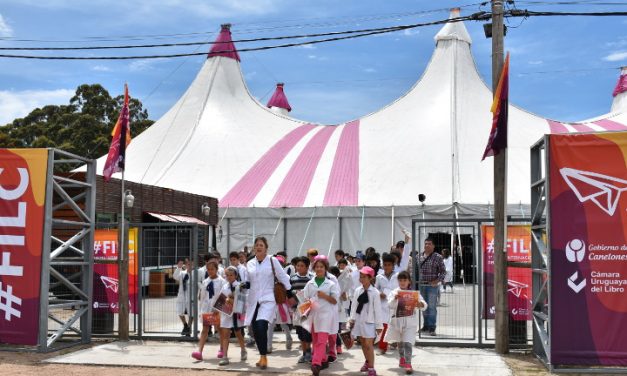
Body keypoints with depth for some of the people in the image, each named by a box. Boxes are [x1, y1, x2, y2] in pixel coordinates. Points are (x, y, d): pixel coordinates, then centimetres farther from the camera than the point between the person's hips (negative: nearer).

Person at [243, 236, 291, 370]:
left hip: (267, 299, -4)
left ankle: (264, 357, -7)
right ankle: (262, 357, 22)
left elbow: (283, 278, 1)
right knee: (255, 330, 5)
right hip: (253, 300, 5)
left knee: (261, 326, -22)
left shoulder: (272, 261, -2)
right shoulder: (249, 264, 9)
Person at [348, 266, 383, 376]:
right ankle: (367, 362, 37)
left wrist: (379, 325, -8)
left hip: (369, 321, -5)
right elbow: (354, 305, 9)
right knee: (363, 343, 17)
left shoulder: (375, 293, -11)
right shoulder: (358, 291, 3)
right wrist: (352, 319, 7)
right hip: (359, 320, 5)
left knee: (368, 344, -9)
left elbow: (377, 309, -9)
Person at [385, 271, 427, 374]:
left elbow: (424, 305, -4)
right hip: (397, 321, 2)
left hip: (410, 322, -2)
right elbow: (390, 305, -13)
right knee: (400, 342, 19)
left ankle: (408, 364, -11)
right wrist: (395, 298, -32)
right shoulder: (394, 292, 0)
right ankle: (402, 359, 40)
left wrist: (420, 304, -27)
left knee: (408, 343, -13)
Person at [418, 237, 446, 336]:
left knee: (432, 307, -3)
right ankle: (426, 326, 23)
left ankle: (432, 328, 3)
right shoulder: (420, 256, 9)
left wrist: (438, 280, -15)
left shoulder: (438, 257, -4)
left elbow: (443, 271, -2)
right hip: (421, 285, 4)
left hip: (432, 286, -4)